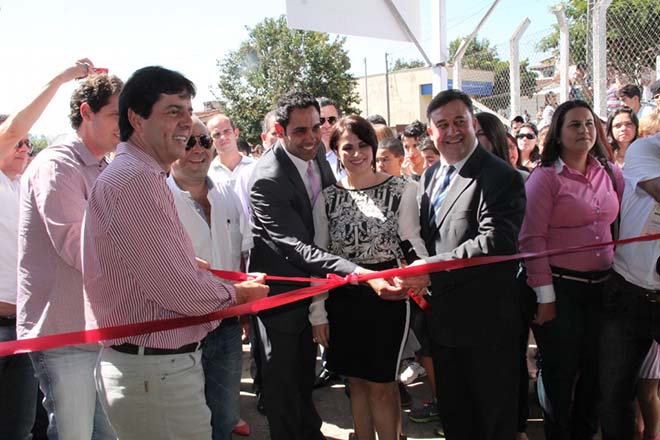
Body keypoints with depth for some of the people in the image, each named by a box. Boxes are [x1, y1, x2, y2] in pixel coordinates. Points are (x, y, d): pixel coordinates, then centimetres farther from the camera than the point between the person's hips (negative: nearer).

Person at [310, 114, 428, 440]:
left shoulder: (401, 190, -3)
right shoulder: (327, 197, 4)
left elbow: (413, 242, -3)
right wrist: (318, 311, 3)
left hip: (388, 296, -3)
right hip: (342, 300, 3)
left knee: (381, 386, 5)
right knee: (357, 383, 15)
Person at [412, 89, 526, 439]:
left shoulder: (500, 177, -16)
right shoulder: (429, 176, 10)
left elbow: (496, 242, -26)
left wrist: (430, 266, -25)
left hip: (486, 321, -7)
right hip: (443, 318, 7)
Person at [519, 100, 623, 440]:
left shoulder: (610, 172, 8)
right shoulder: (545, 177, -8)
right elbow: (531, 239, -12)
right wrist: (545, 296, -13)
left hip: (602, 285, 5)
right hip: (560, 288, -5)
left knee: (594, 368, 13)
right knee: (560, 371, 6)